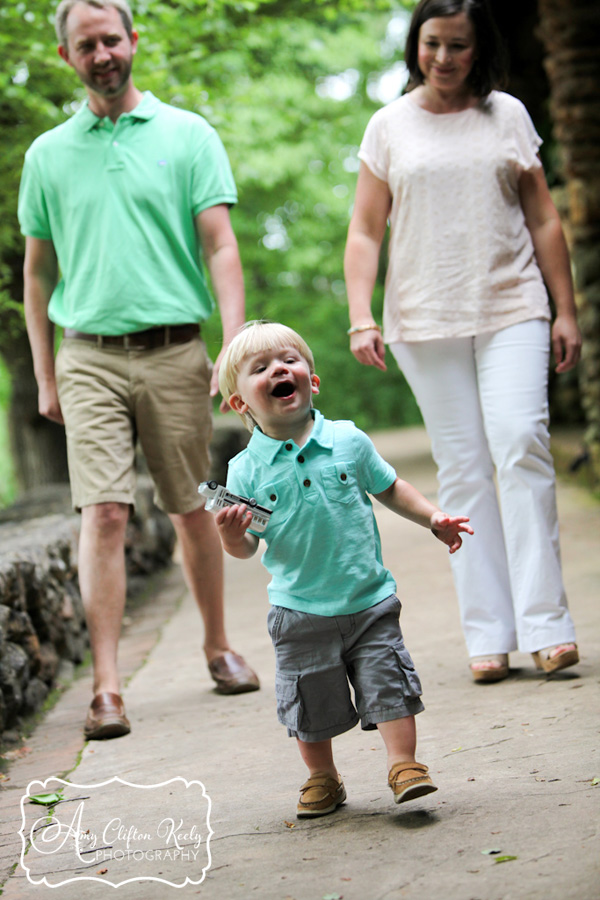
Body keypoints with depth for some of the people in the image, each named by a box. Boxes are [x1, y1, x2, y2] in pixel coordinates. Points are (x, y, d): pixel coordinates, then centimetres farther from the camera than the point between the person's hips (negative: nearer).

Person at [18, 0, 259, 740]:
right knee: (103, 514, -9)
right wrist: (44, 375, 11)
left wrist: (235, 352, -10)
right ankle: (106, 687, -9)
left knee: (192, 511, 9)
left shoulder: (187, 136, 5)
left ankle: (218, 646, 28)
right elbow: (38, 271, 15)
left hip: (174, 351, 0)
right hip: (88, 355, 1)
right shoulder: (47, 155, 10)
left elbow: (220, 248, 0)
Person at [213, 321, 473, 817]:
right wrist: (231, 536, -24)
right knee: (312, 701, 10)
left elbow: (389, 489, 11)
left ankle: (404, 765, 9)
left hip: (370, 599, 0)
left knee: (388, 682, -3)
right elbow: (247, 547, -3)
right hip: (300, 611, 0)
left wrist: (434, 518, 2)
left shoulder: (348, 441, -3)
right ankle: (322, 778, 30)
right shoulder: (246, 470, -7)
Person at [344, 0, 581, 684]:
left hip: (512, 310, 0)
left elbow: (543, 219, 12)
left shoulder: (508, 115, 10)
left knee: (521, 445, -16)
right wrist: (361, 318, -5)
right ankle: (488, 636, 2)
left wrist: (565, 312, 8)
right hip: (425, 321, 0)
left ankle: (544, 624, -13)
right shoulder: (389, 126, 8)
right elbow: (364, 232, 7)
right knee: (462, 469, -1)